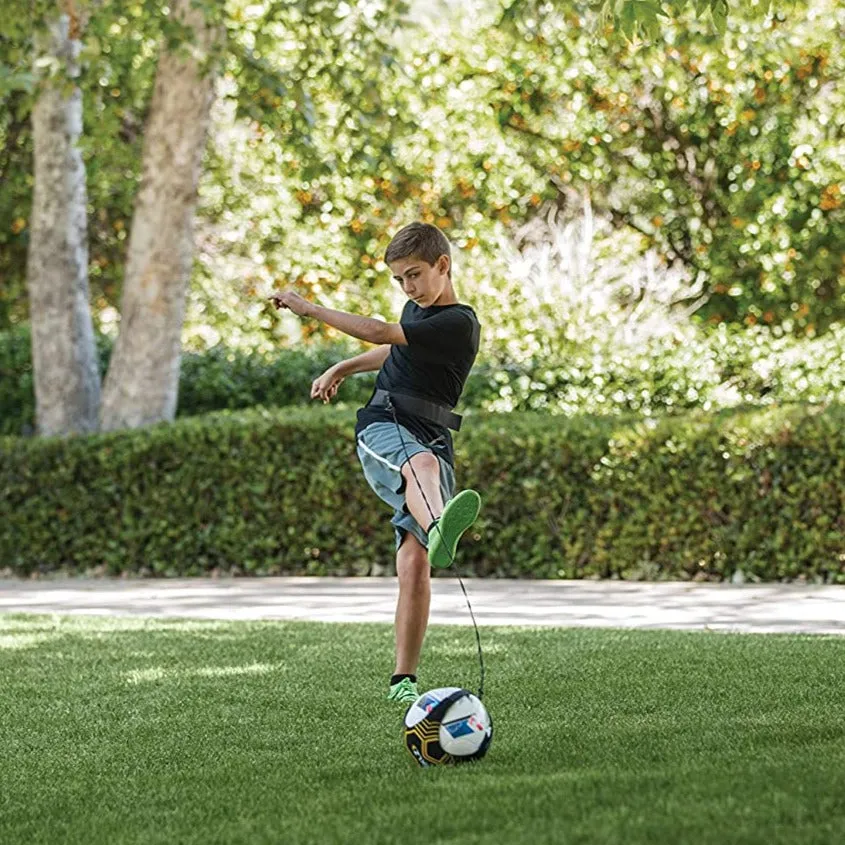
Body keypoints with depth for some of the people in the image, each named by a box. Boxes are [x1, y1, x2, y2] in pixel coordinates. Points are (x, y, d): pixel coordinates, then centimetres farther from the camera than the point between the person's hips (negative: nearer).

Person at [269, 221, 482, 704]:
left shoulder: (459, 324, -7)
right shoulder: (417, 308, 18)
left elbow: (378, 333, -12)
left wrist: (308, 308, -5)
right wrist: (342, 370, 50)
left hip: (432, 440, -3)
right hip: (383, 426, 3)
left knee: (415, 564, -14)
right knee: (422, 463, -37)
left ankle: (404, 679, -4)